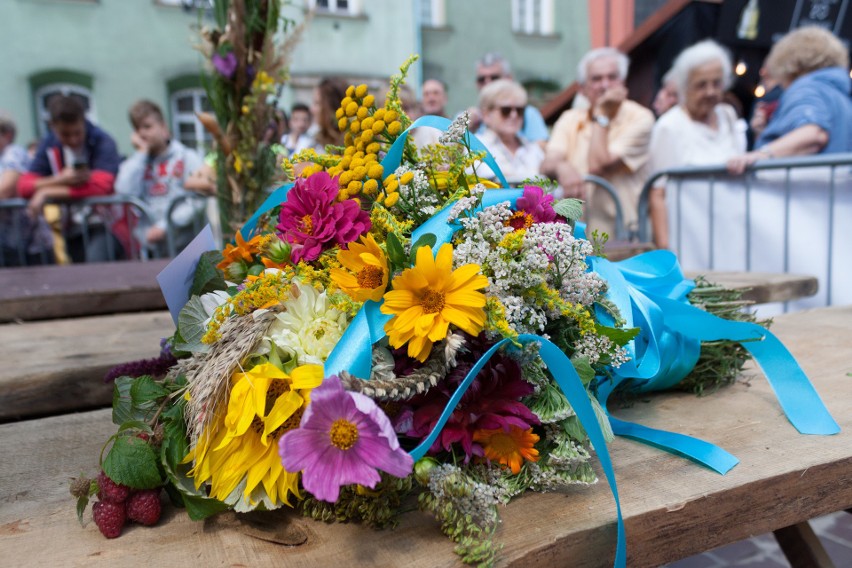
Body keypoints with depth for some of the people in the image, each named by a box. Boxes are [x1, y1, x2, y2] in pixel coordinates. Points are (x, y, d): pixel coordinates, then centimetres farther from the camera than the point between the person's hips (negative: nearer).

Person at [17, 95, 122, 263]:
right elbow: (24, 185, -1)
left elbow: (101, 186, -21)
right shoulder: (49, 145, 5)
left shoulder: (103, 142, -9)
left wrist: (46, 192, -16)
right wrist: (60, 179, -21)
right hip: (72, 230, 5)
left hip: (103, 225, -5)